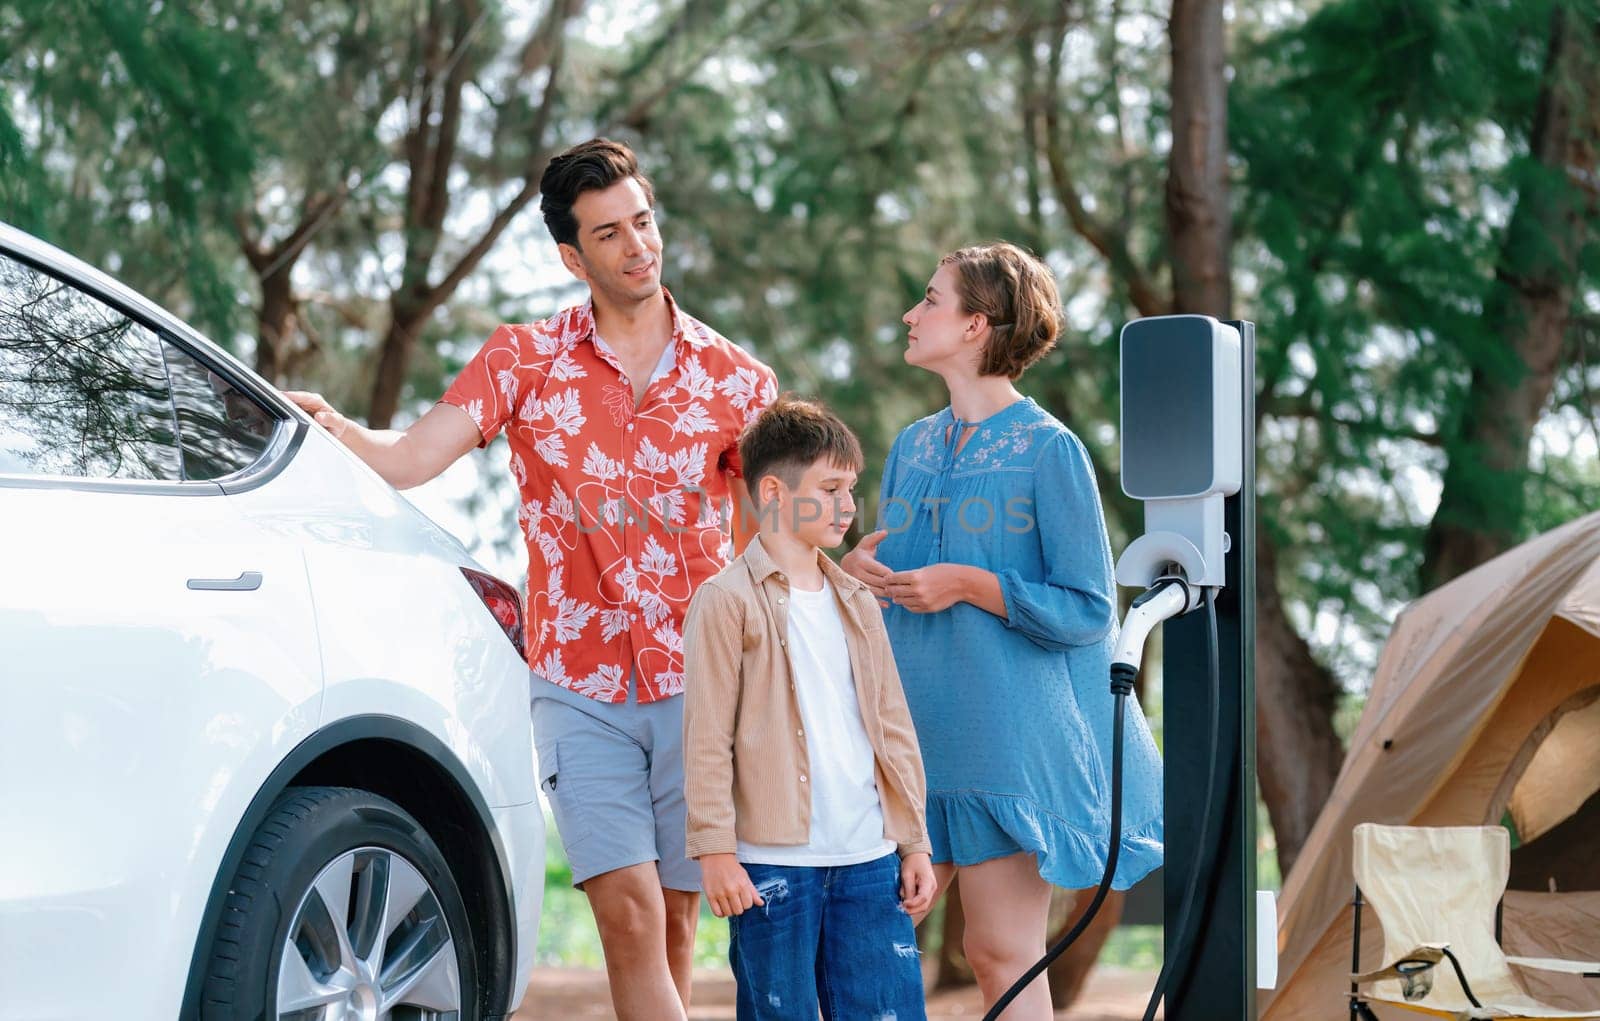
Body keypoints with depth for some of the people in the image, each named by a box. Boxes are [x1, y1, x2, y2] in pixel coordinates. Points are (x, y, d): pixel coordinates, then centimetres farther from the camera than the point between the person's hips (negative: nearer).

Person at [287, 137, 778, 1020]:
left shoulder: (735, 381, 6)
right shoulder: (525, 360, 4)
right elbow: (408, 459, -7)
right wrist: (327, 424, -26)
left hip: (697, 683, 1)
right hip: (579, 683, -1)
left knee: (675, 918, 4)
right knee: (628, 914, -11)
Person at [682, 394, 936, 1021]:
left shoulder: (856, 603, 16)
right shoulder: (728, 601, -3)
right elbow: (707, 739, -7)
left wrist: (914, 842, 14)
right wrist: (716, 850, -12)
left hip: (869, 858, 5)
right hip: (772, 863, -5)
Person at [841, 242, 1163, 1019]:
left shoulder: (1048, 450, -8)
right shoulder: (912, 446, 12)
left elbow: (1089, 612, -10)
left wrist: (968, 585, -18)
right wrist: (858, 574, -1)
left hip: (1007, 741, -6)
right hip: (911, 733, 6)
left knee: (1003, 953, -1)